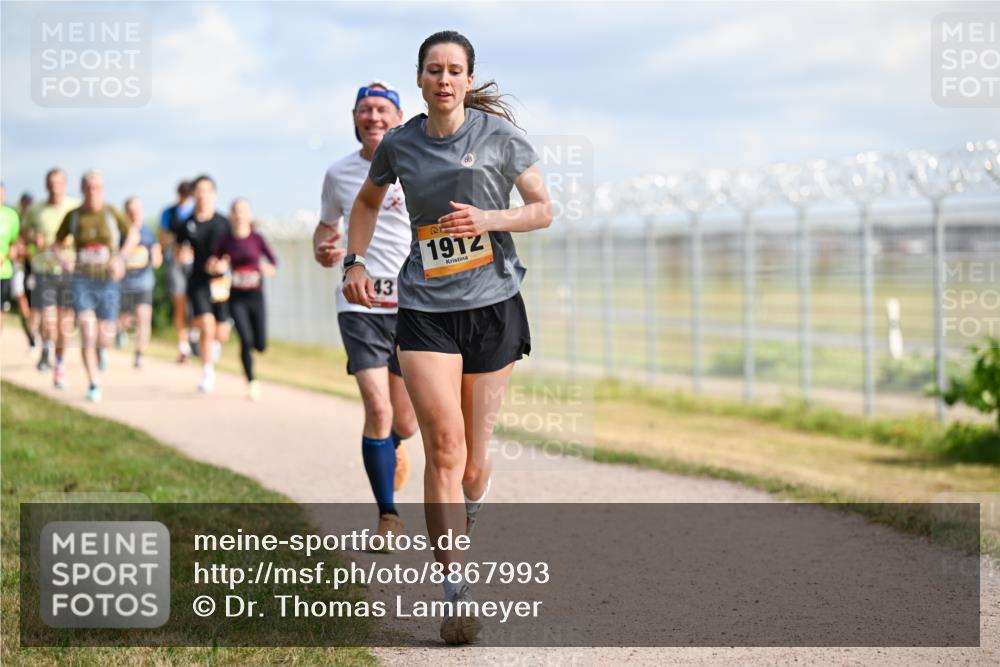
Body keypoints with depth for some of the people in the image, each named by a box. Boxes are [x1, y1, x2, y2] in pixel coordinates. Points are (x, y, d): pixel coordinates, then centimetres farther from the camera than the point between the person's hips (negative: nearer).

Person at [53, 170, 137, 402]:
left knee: (105, 340, 5)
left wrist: (121, 257, -7)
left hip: (108, 282, 0)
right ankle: (93, 385, -10)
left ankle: (101, 350, 44)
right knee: (87, 333, -17)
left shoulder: (112, 213, -4)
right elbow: (58, 243, 13)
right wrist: (62, 259, -8)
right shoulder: (73, 216, 0)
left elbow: (132, 236, 10)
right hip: (83, 281, 0)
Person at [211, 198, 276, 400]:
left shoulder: (257, 239, -2)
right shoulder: (226, 241, 1)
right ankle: (251, 382, -1)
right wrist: (216, 267, -13)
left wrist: (268, 268, -22)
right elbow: (211, 266, 10)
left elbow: (273, 260, 0)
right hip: (237, 297, 0)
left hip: (256, 295, 0)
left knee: (261, 345, 0)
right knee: (246, 340, -14)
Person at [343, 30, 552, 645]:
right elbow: (368, 202, 24)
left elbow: (543, 210, 3)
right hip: (425, 310, 0)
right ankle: (455, 592, -14)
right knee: (444, 445, -14)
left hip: (493, 304, 0)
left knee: (473, 455, 6)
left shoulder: (498, 135, -2)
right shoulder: (399, 145, 5)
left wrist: (488, 218, -14)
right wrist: (356, 261, 10)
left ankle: (465, 519, 41)